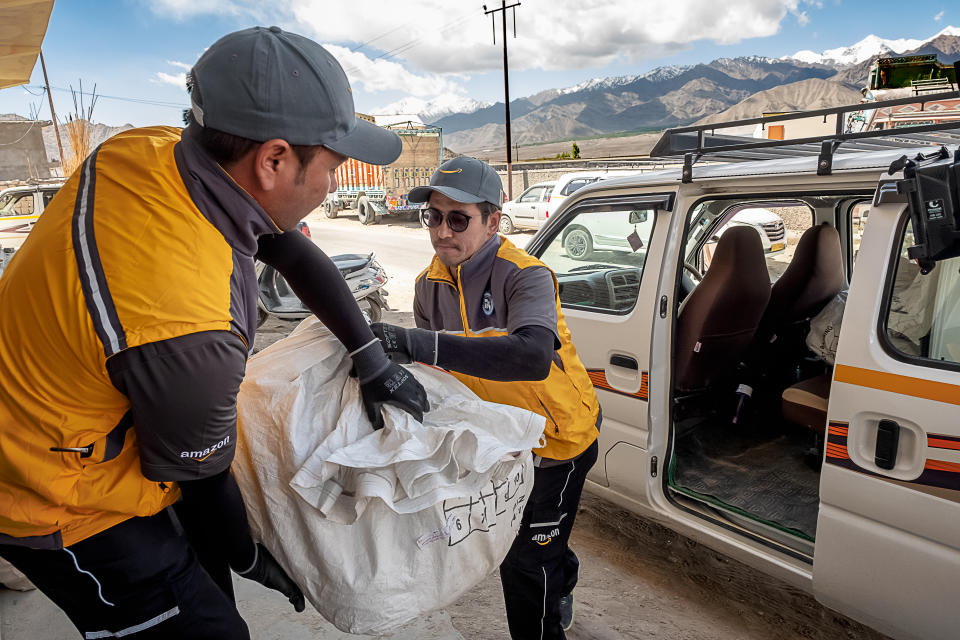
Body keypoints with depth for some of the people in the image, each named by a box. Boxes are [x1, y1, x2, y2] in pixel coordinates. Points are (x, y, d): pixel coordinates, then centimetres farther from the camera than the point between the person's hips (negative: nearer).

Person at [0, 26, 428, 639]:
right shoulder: (187, 329, -39)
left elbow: (294, 252, -4)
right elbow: (197, 470, -21)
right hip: (66, 506, -8)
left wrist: (373, 360, -1)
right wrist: (249, 557, 0)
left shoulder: (157, 148, -14)